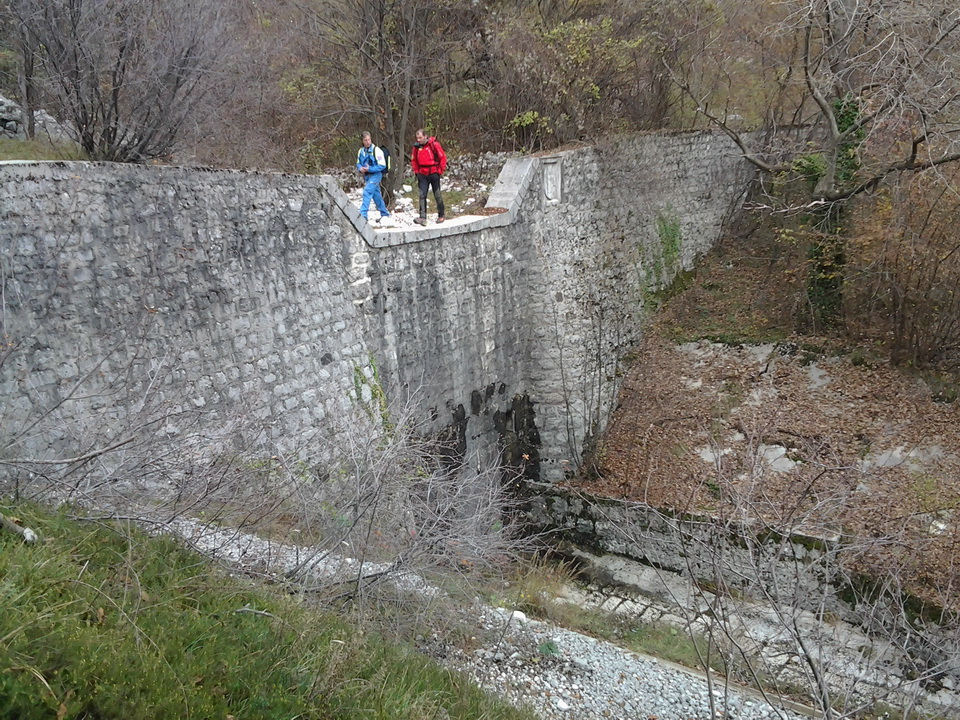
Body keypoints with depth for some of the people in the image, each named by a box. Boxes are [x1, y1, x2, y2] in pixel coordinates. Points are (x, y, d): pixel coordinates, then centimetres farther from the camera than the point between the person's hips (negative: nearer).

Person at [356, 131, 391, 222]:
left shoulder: (376, 150, -14)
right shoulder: (361, 151, 6)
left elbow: (382, 166, -15)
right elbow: (358, 163, 17)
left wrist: (369, 169, -21)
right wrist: (360, 168, -7)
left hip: (375, 175, -7)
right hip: (366, 176, 7)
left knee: (367, 193, -19)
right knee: (376, 195, 15)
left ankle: (363, 215, -21)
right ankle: (384, 213, 29)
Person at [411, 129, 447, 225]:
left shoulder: (434, 144, -10)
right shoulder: (417, 146, 3)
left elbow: (443, 157, -5)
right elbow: (413, 160, 17)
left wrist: (440, 171, -5)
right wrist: (416, 172, 9)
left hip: (434, 173, -3)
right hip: (422, 174, 3)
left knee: (437, 195, 7)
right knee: (422, 195, -7)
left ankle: (441, 216, 20)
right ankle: (423, 217, -12)